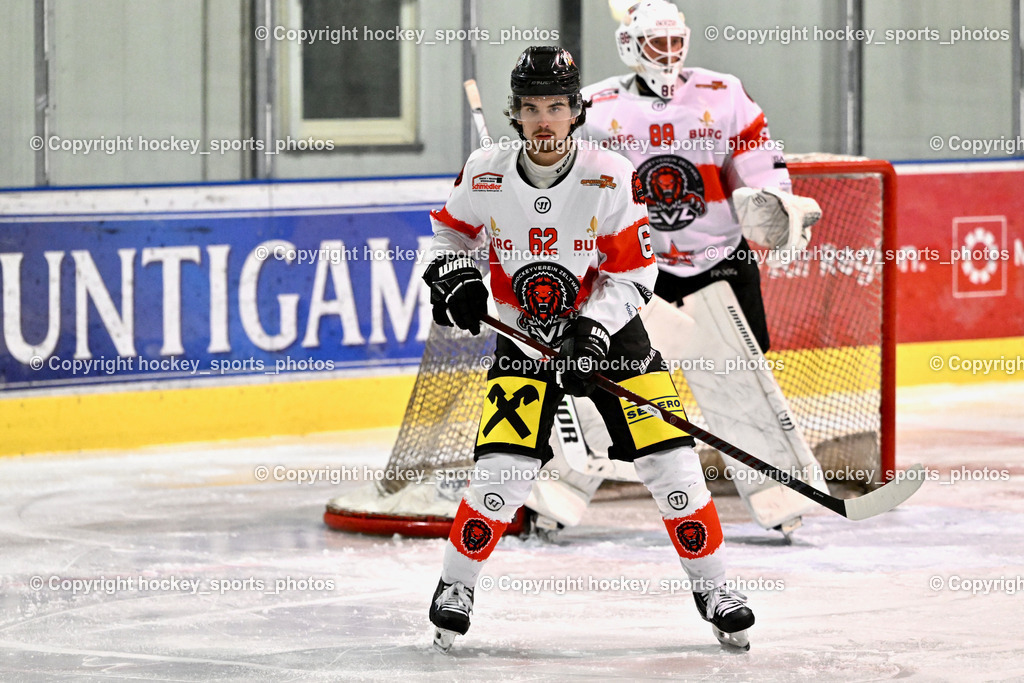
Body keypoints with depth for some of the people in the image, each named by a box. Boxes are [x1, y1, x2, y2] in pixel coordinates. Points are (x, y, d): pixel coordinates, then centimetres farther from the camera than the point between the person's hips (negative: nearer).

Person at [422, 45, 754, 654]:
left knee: (670, 459, -6)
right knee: (504, 467, -15)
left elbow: (634, 275, -13)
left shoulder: (613, 179, -17)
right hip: (522, 337, 0)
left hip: (607, 328, 0)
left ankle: (712, 587, 11)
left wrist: (590, 331, -25)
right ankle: (455, 587, 4)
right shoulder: (486, 175, -11)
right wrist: (455, 276, -8)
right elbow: (451, 228, 10)